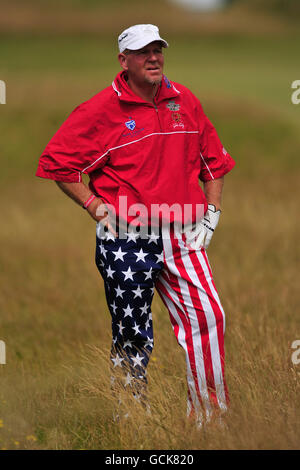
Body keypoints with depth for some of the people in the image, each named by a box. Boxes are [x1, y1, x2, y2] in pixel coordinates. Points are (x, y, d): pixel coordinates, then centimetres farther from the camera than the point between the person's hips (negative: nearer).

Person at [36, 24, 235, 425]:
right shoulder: (102, 109, -6)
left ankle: (210, 415, 4)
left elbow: (213, 159, 19)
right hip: (125, 241, -4)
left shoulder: (184, 102, 8)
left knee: (208, 315, -6)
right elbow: (55, 162, -4)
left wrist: (211, 213, 9)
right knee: (132, 335, 1)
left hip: (181, 237, 4)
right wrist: (98, 208, -8)